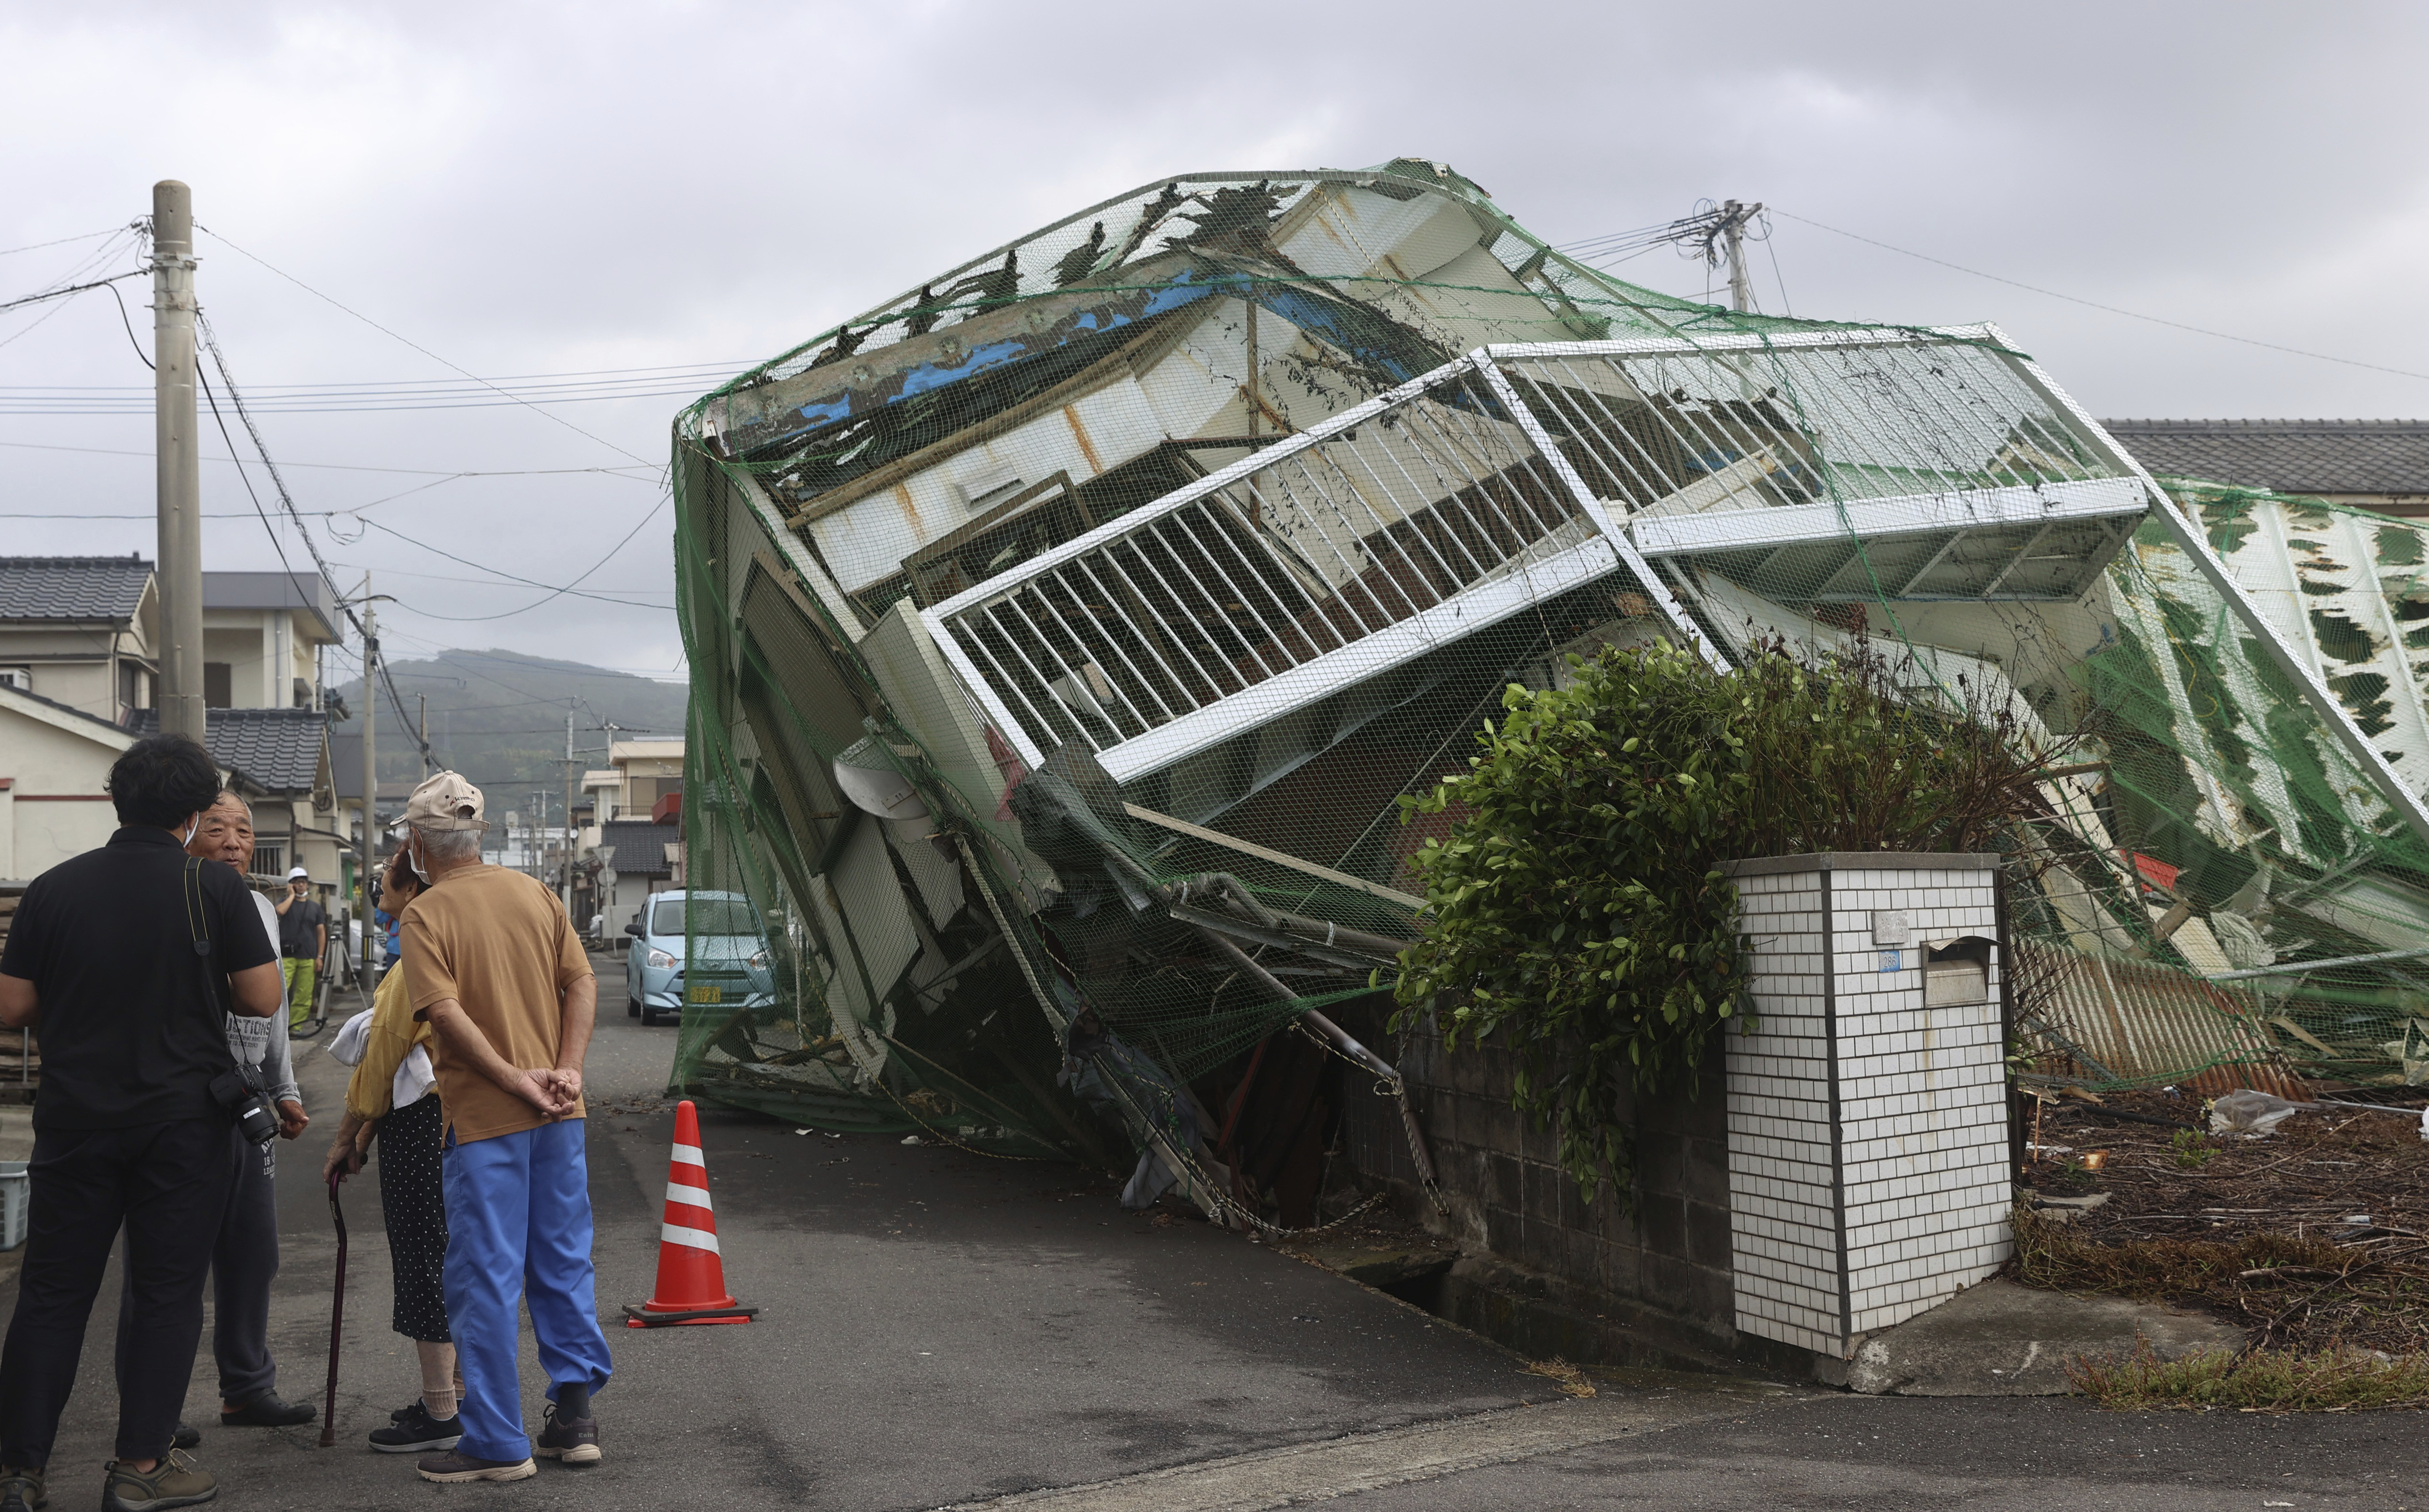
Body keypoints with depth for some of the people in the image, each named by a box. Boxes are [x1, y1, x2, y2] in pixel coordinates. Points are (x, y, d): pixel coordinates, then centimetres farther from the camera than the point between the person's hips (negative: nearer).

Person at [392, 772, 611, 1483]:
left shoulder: (426, 915, -7)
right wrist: (566, 1070, -5)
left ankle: (497, 1443, 7)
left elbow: (445, 1013, -18)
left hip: (483, 1119, -5)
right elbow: (582, 983, 2)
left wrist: (515, 1079, -16)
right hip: (559, 1113, 5)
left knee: (485, 1278, 2)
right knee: (564, 1263, 15)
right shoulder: (535, 893, 8)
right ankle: (575, 1414, 16)